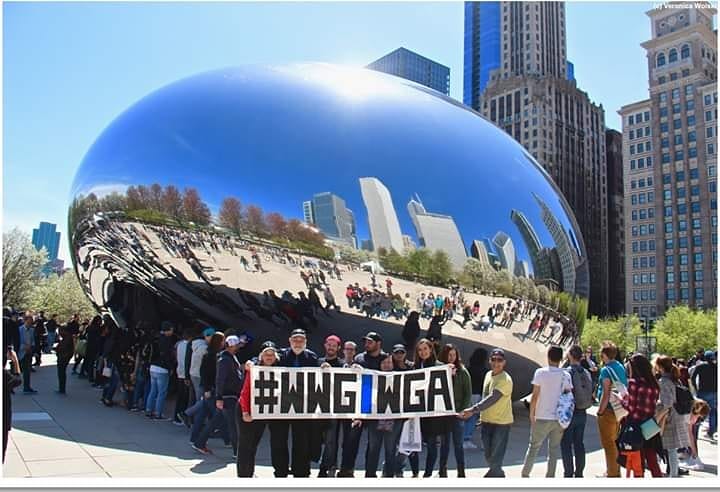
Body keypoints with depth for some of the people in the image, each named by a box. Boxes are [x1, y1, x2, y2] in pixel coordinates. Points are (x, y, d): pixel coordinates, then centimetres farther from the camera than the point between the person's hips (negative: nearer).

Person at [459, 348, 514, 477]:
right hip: (486, 421, 7)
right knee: (488, 455, 15)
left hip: (501, 423, -7)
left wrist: (473, 410, -36)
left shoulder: (505, 380, -19)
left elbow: (492, 399, -29)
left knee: (496, 456, -4)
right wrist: (481, 416, 17)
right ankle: (499, 476, 36)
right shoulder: (488, 374, 6)